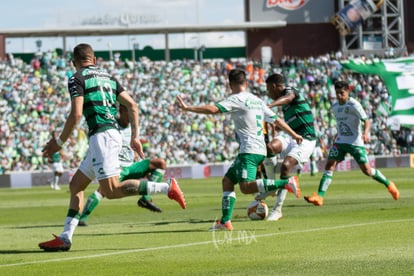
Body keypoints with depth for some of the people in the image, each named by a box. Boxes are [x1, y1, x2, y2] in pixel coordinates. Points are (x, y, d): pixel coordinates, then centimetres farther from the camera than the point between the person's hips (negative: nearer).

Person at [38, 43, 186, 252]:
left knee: (111, 191, -14)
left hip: (102, 136, -9)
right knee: (76, 185, 13)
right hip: (113, 133, 9)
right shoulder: (108, 77, 20)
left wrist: (59, 142, -3)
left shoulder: (77, 78, -2)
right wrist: (135, 137, 16)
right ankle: (65, 238, 10)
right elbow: (132, 105, 15)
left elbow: (76, 114, -13)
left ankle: (166, 187, -20)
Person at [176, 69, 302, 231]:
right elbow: (276, 120, 22)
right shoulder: (257, 101, 17)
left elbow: (213, 109, -18)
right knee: (227, 180, 13)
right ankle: (225, 221, 7)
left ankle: (286, 183, -27)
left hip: (249, 150, -9)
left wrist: (188, 108, -13)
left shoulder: (236, 99, -6)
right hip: (260, 150, 9)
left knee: (246, 186, -21)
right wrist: (294, 135, 33)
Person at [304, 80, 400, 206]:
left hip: (355, 142, -5)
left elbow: (366, 121, -18)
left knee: (366, 170, -3)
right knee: (329, 166, -11)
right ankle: (319, 196, -16)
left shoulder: (354, 105, -13)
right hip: (340, 142, 5)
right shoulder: (335, 107, 8)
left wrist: (365, 133, -35)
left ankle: (389, 185, 21)